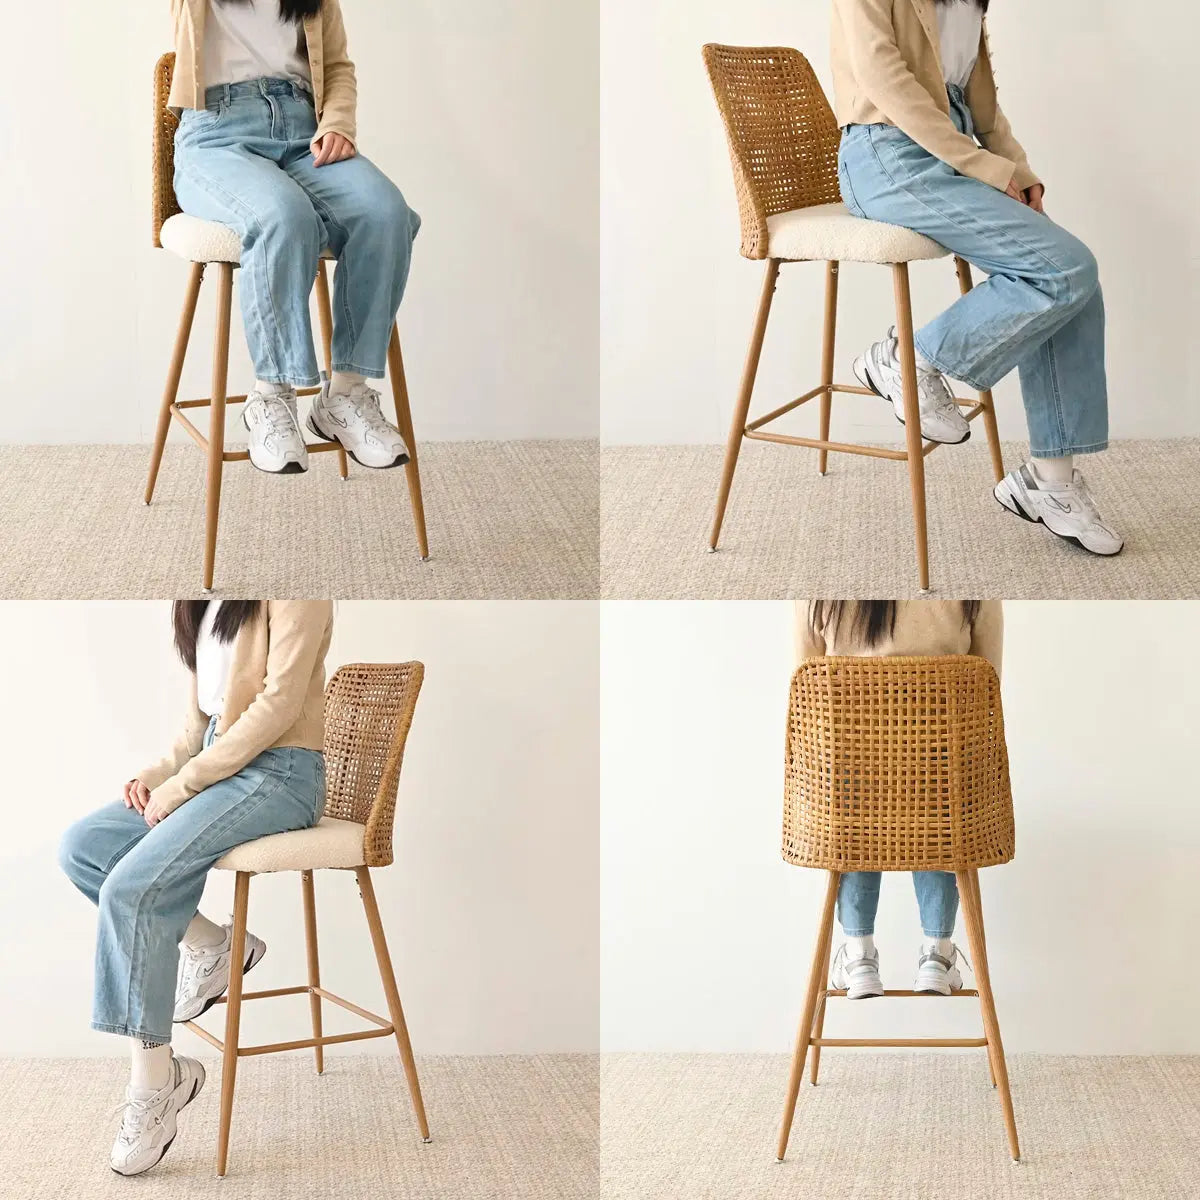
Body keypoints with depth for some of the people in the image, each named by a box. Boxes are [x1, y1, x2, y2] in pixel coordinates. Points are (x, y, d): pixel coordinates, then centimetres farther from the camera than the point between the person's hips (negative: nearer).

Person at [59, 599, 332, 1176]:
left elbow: (279, 702, -17)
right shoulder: (204, 604, 16)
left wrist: (181, 784, -17)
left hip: (279, 773, -9)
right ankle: (211, 944, 1)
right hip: (218, 767, 9)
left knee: (133, 884, -24)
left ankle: (155, 1077, -16)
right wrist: (158, 774, 3)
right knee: (80, 847, -9)